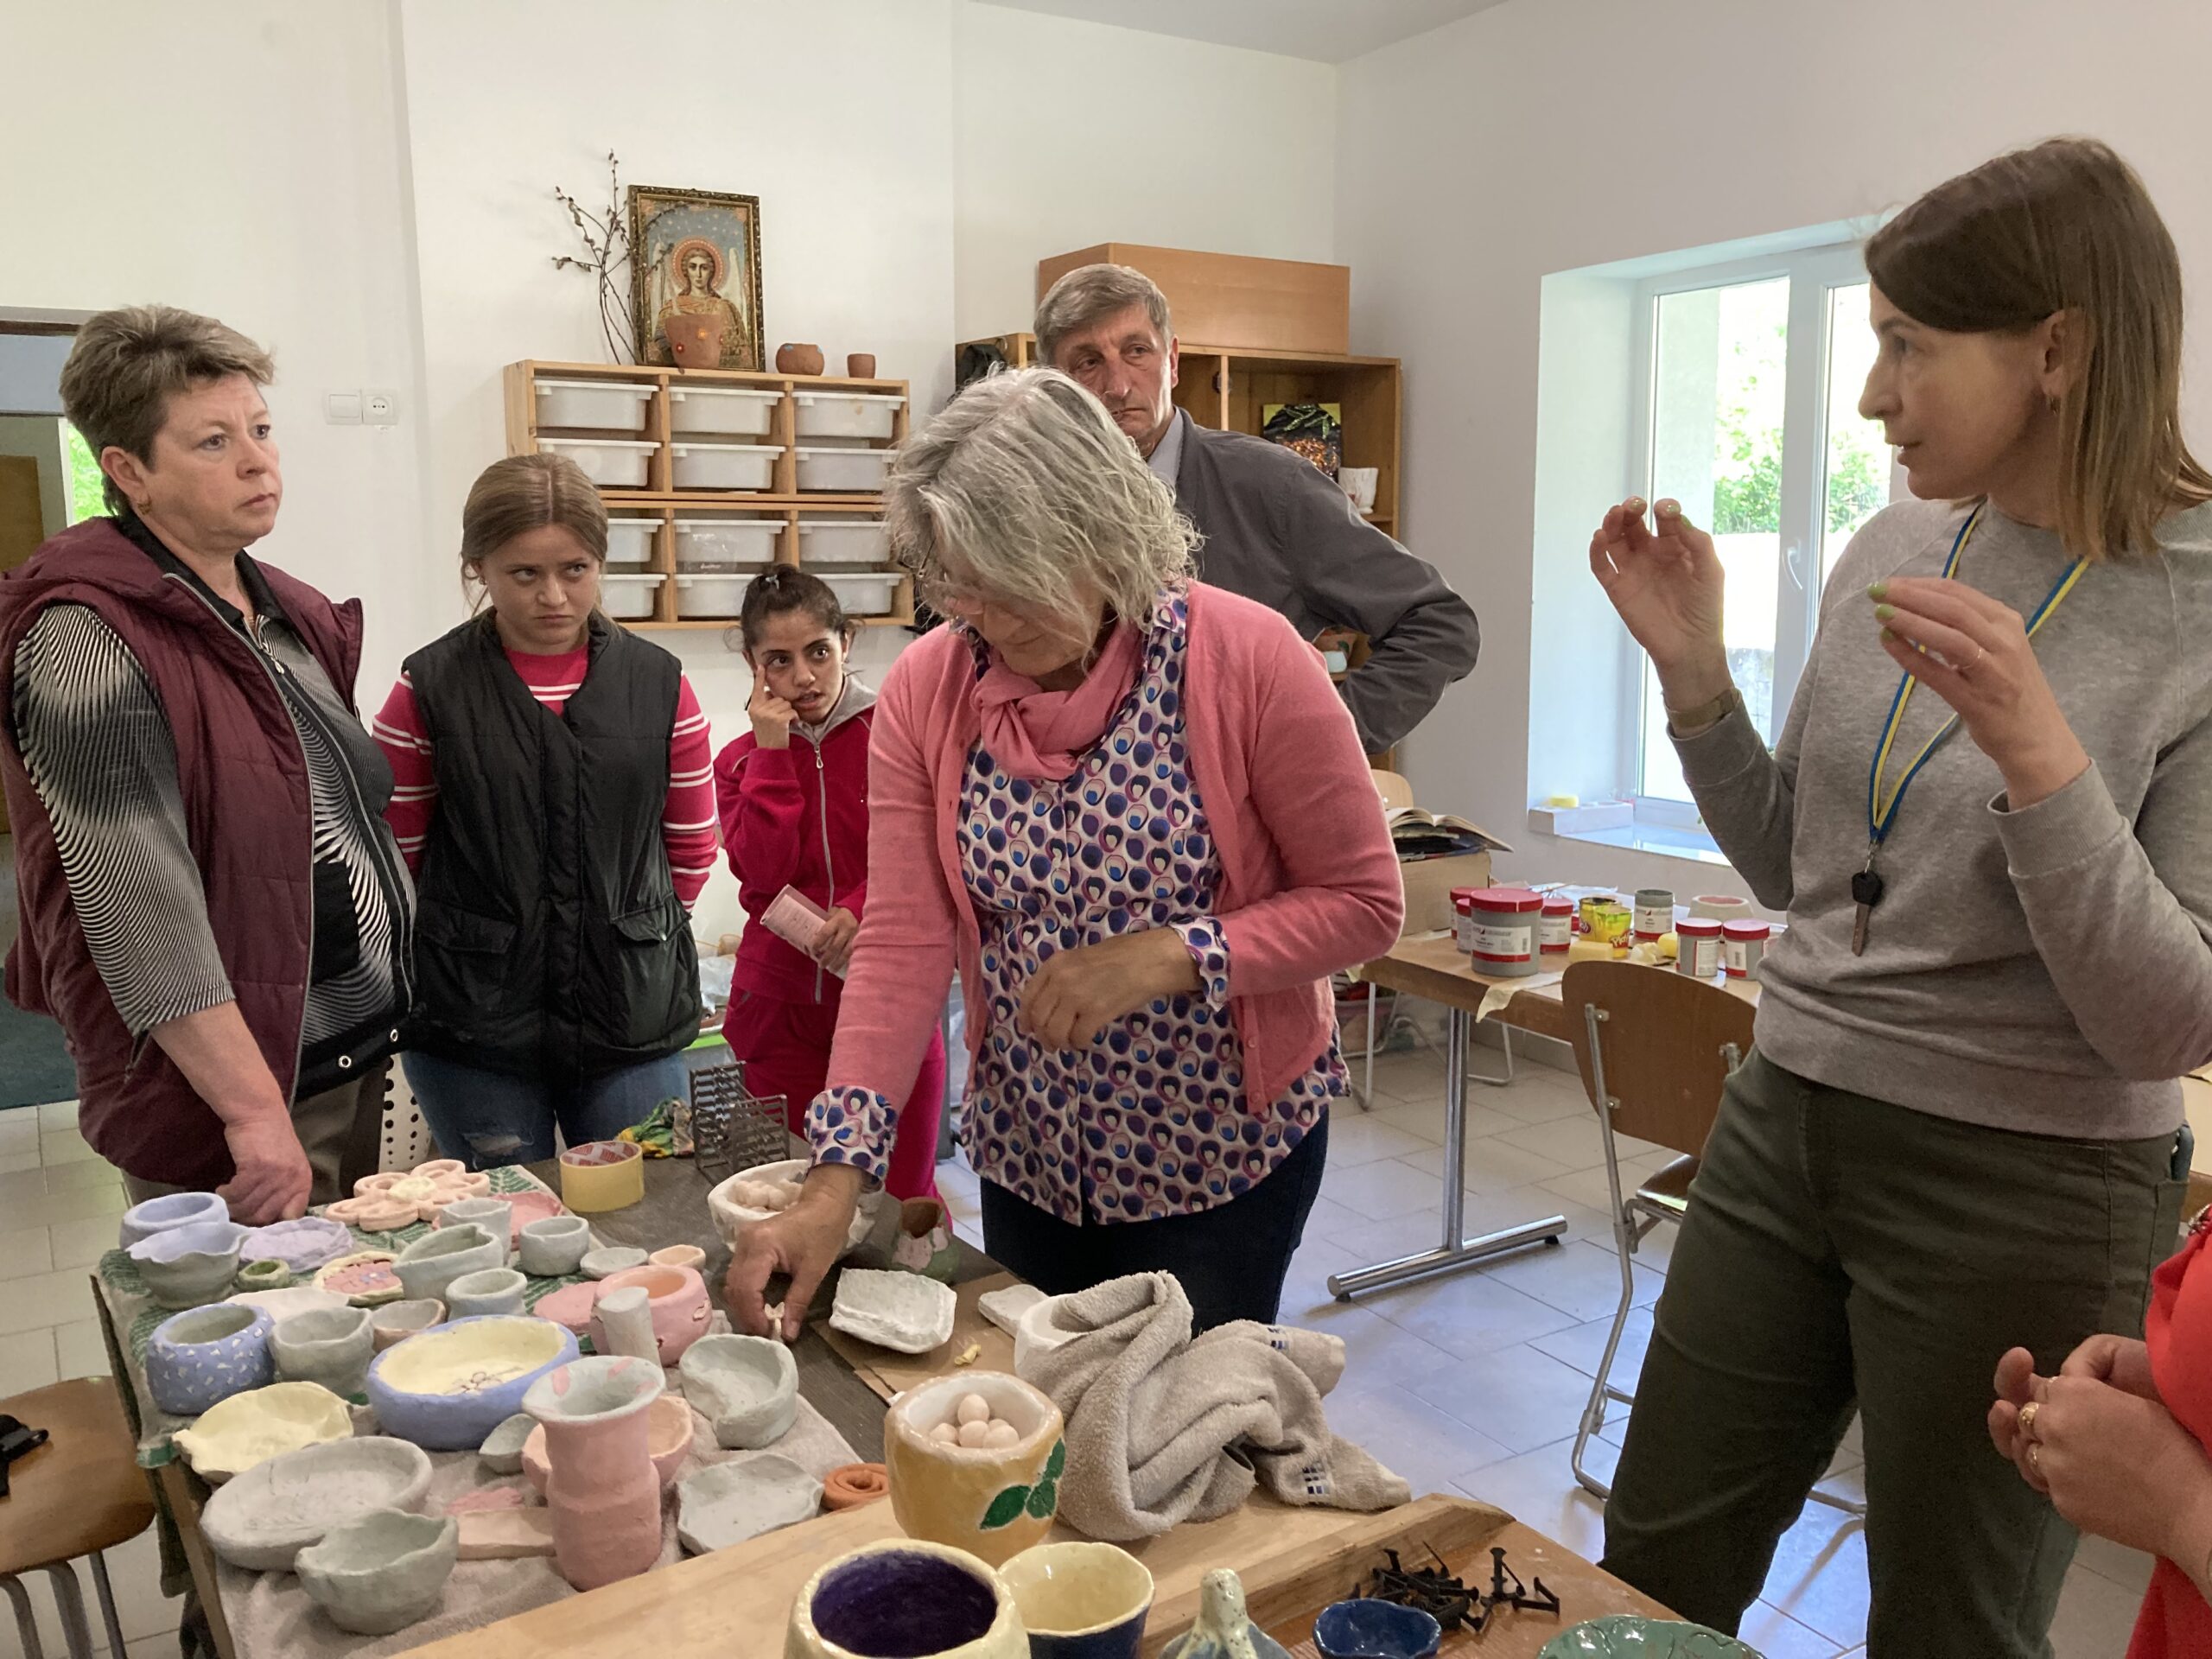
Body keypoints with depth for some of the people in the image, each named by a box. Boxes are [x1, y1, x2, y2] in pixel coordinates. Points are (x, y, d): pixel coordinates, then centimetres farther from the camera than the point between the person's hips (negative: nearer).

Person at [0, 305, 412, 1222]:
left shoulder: (286, 613, 11)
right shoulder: (90, 639, -15)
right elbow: (140, 904, -22)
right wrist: (254, 1109, -24)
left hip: (361, 1060, 8)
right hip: (226, 1083, -7)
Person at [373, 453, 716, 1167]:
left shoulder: (657, 683, 1)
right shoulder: (431, 690, -4)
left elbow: (692, 851, 11)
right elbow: (392, 859, 4)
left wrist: (632, 931, 9)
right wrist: (467, 946, 8)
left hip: (631, 1020, 2)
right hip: (473, 1028, -1)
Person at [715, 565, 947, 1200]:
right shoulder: (740, 760, 7)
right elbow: (766, 872, -8)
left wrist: (864, 909, -21)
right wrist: (771, 751, -9)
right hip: (782, 1007, 2)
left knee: (904, 1196, 3)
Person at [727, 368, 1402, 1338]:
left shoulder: (1246, 659, -19)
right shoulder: (924, 691, -9)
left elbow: (1363, 903, -14)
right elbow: (903, 942, -13)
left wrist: (1166, 958, -26)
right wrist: (836, 1178, -21)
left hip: (1222, 1147, -3)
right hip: (1028, 1150, 4)